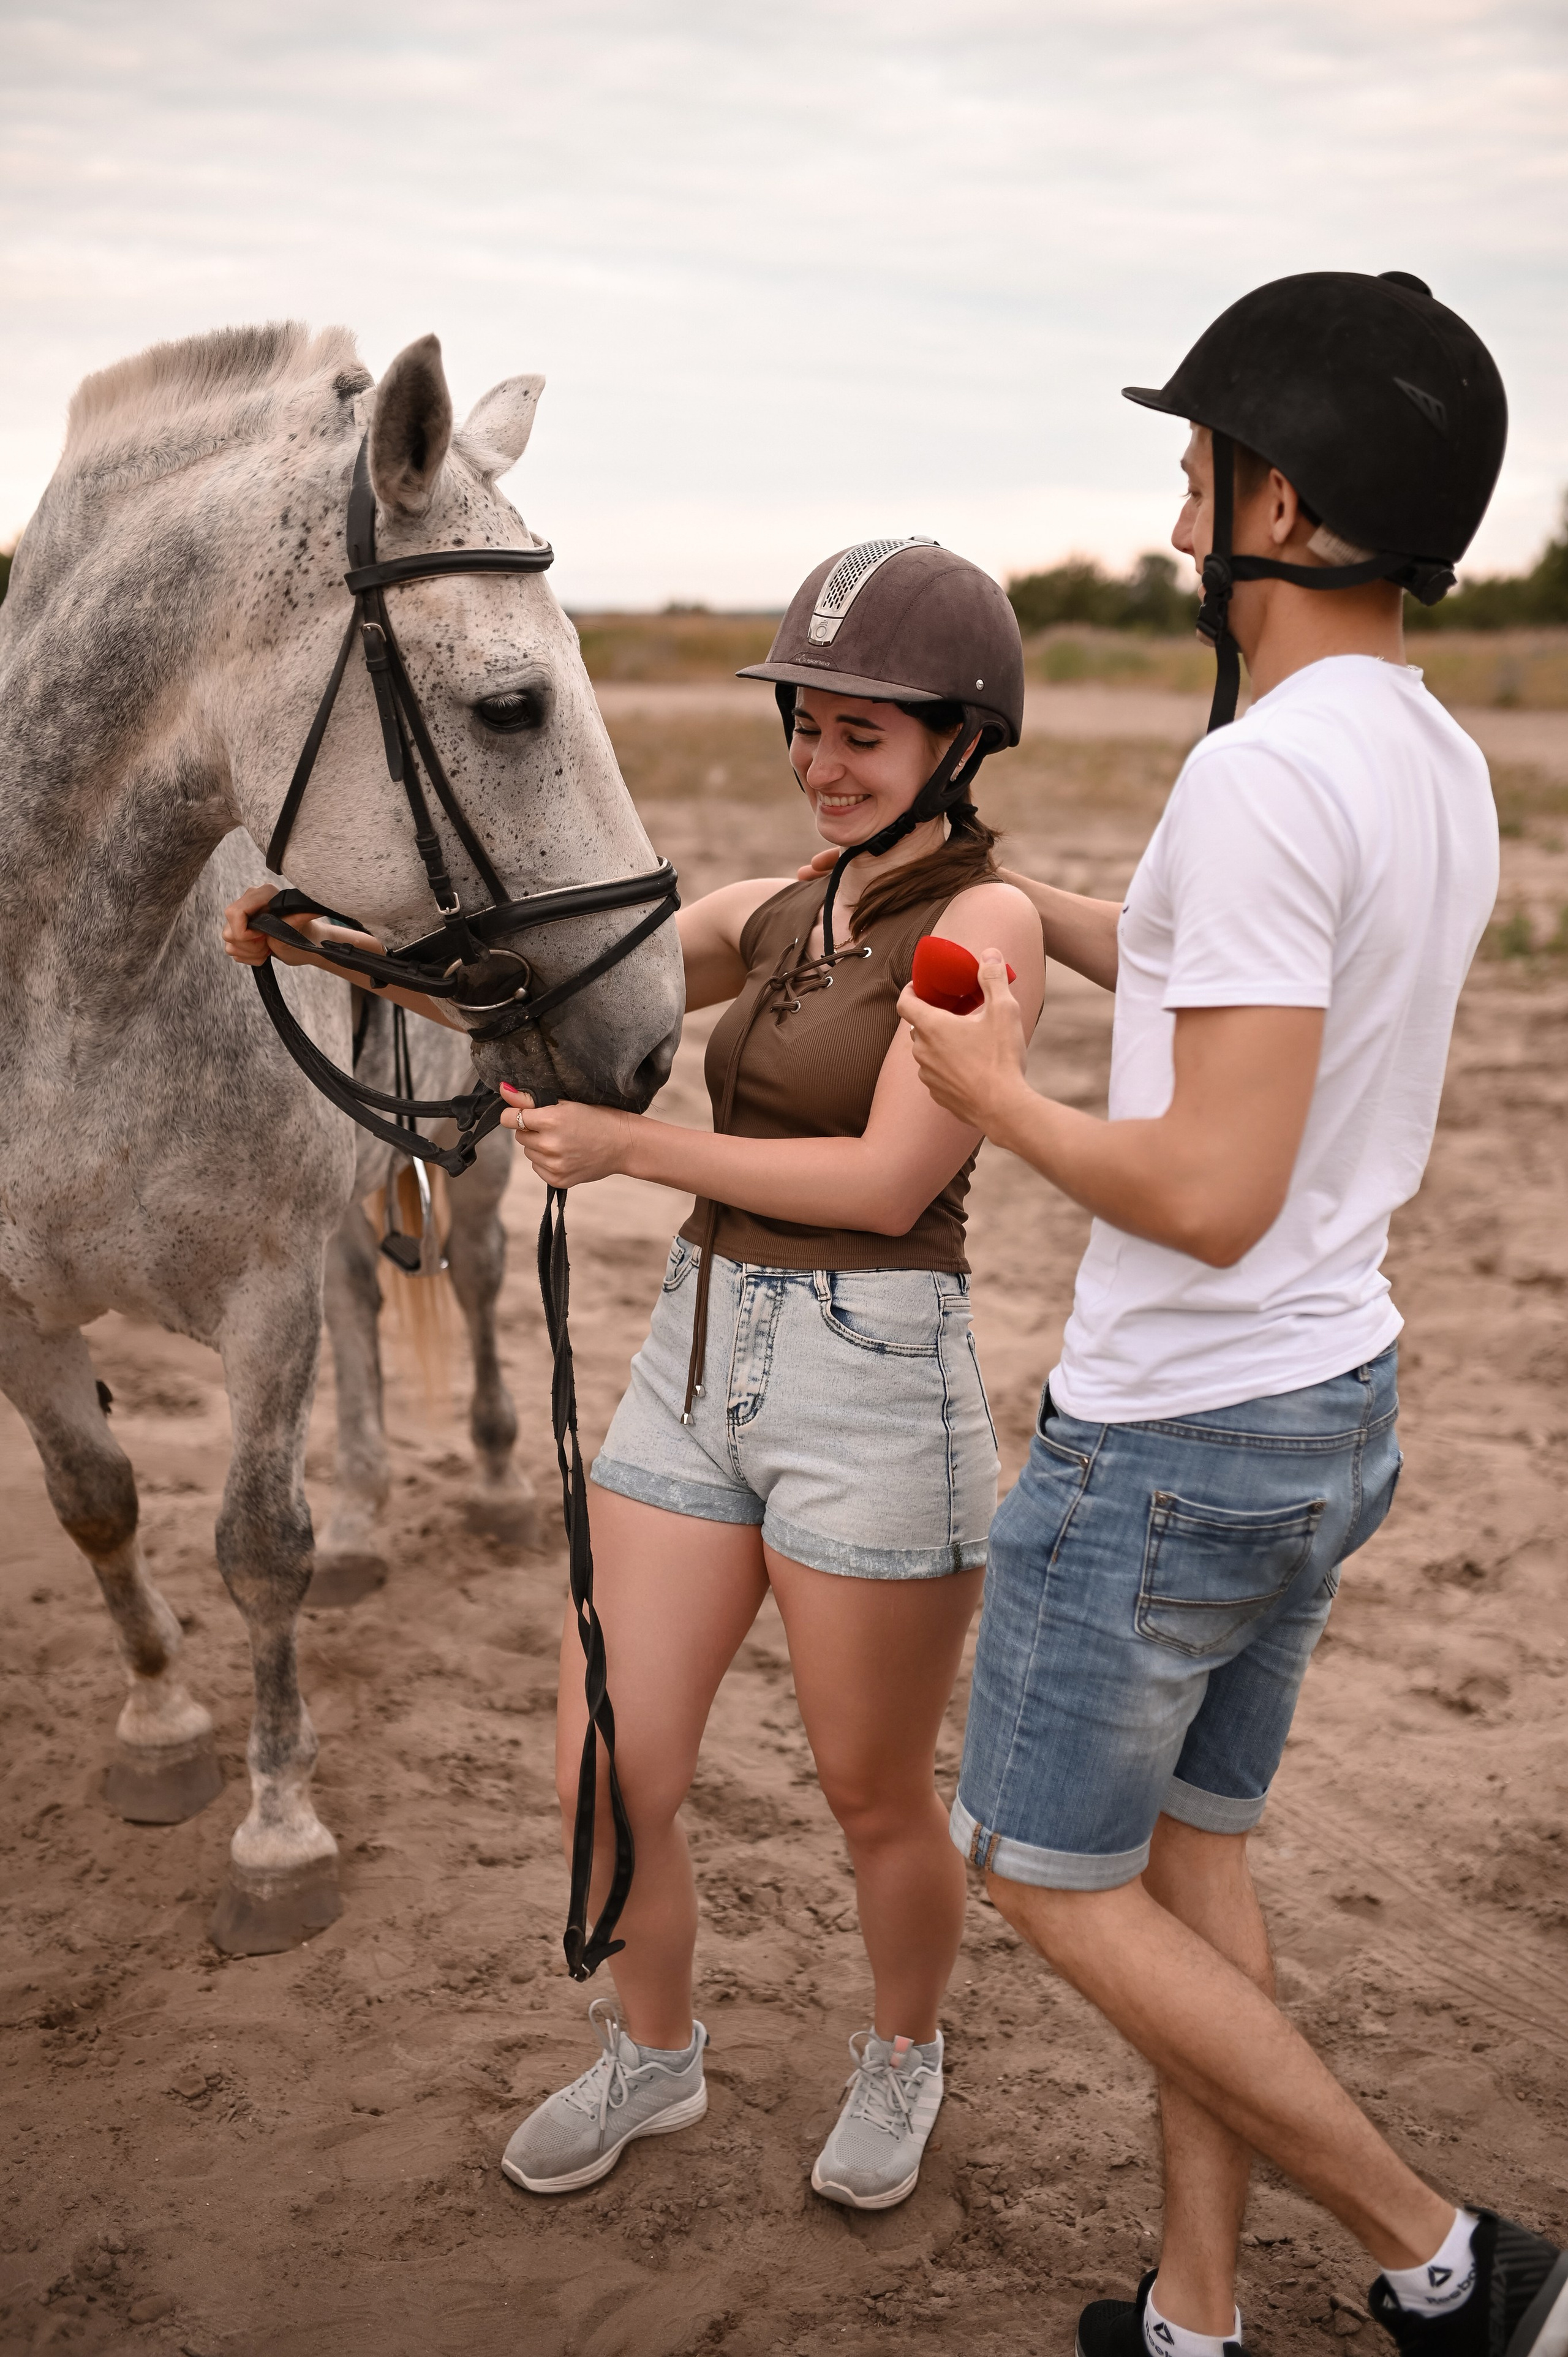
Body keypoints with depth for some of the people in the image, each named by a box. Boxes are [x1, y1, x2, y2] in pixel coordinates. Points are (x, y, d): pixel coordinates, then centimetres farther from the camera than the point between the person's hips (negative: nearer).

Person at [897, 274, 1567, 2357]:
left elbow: (1212, 1191, -29)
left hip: (1170, 1441, -9)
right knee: (1191, 1854, 21)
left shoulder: (1263, 777, -25)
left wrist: (993, 1094, -11)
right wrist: (1007, 891, 26)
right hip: (1335, 1408, 9)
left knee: (1052, 1881, 11)